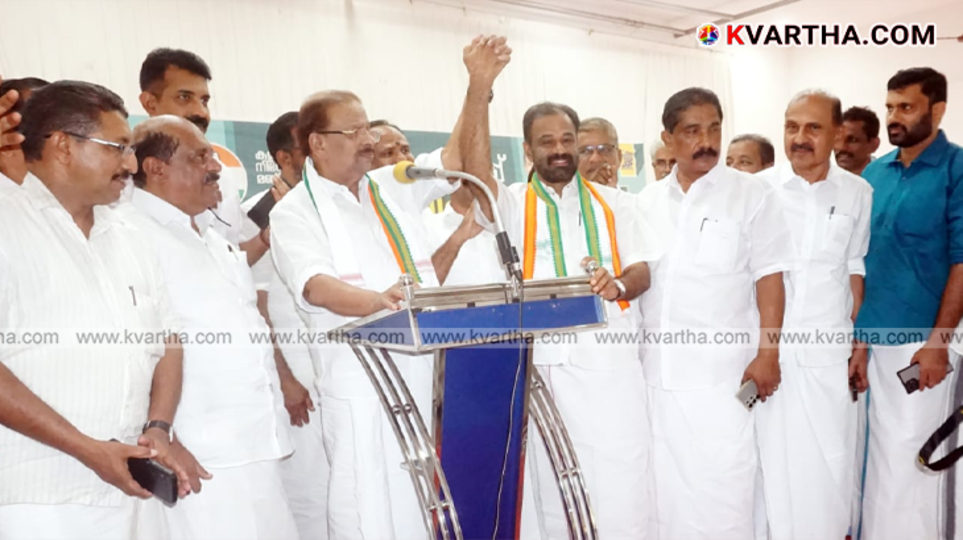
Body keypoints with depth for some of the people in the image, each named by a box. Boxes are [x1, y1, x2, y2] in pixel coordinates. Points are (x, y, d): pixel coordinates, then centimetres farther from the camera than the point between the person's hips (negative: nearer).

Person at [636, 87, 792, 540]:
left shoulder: (751, 194, -2)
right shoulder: (646, 203, 10)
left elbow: (769, 279, -5)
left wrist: (767, 353, -10)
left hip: (722, 370, -4)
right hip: (657, 370, 4)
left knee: (722, 490, 0)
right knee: (665, 486, 13)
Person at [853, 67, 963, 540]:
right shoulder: (873, 174, 9)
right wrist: (855, 334, 8)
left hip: (920, 341, -5)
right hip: (872, 337, 5)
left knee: (908, 459, 2)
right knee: (875, 456, 13)